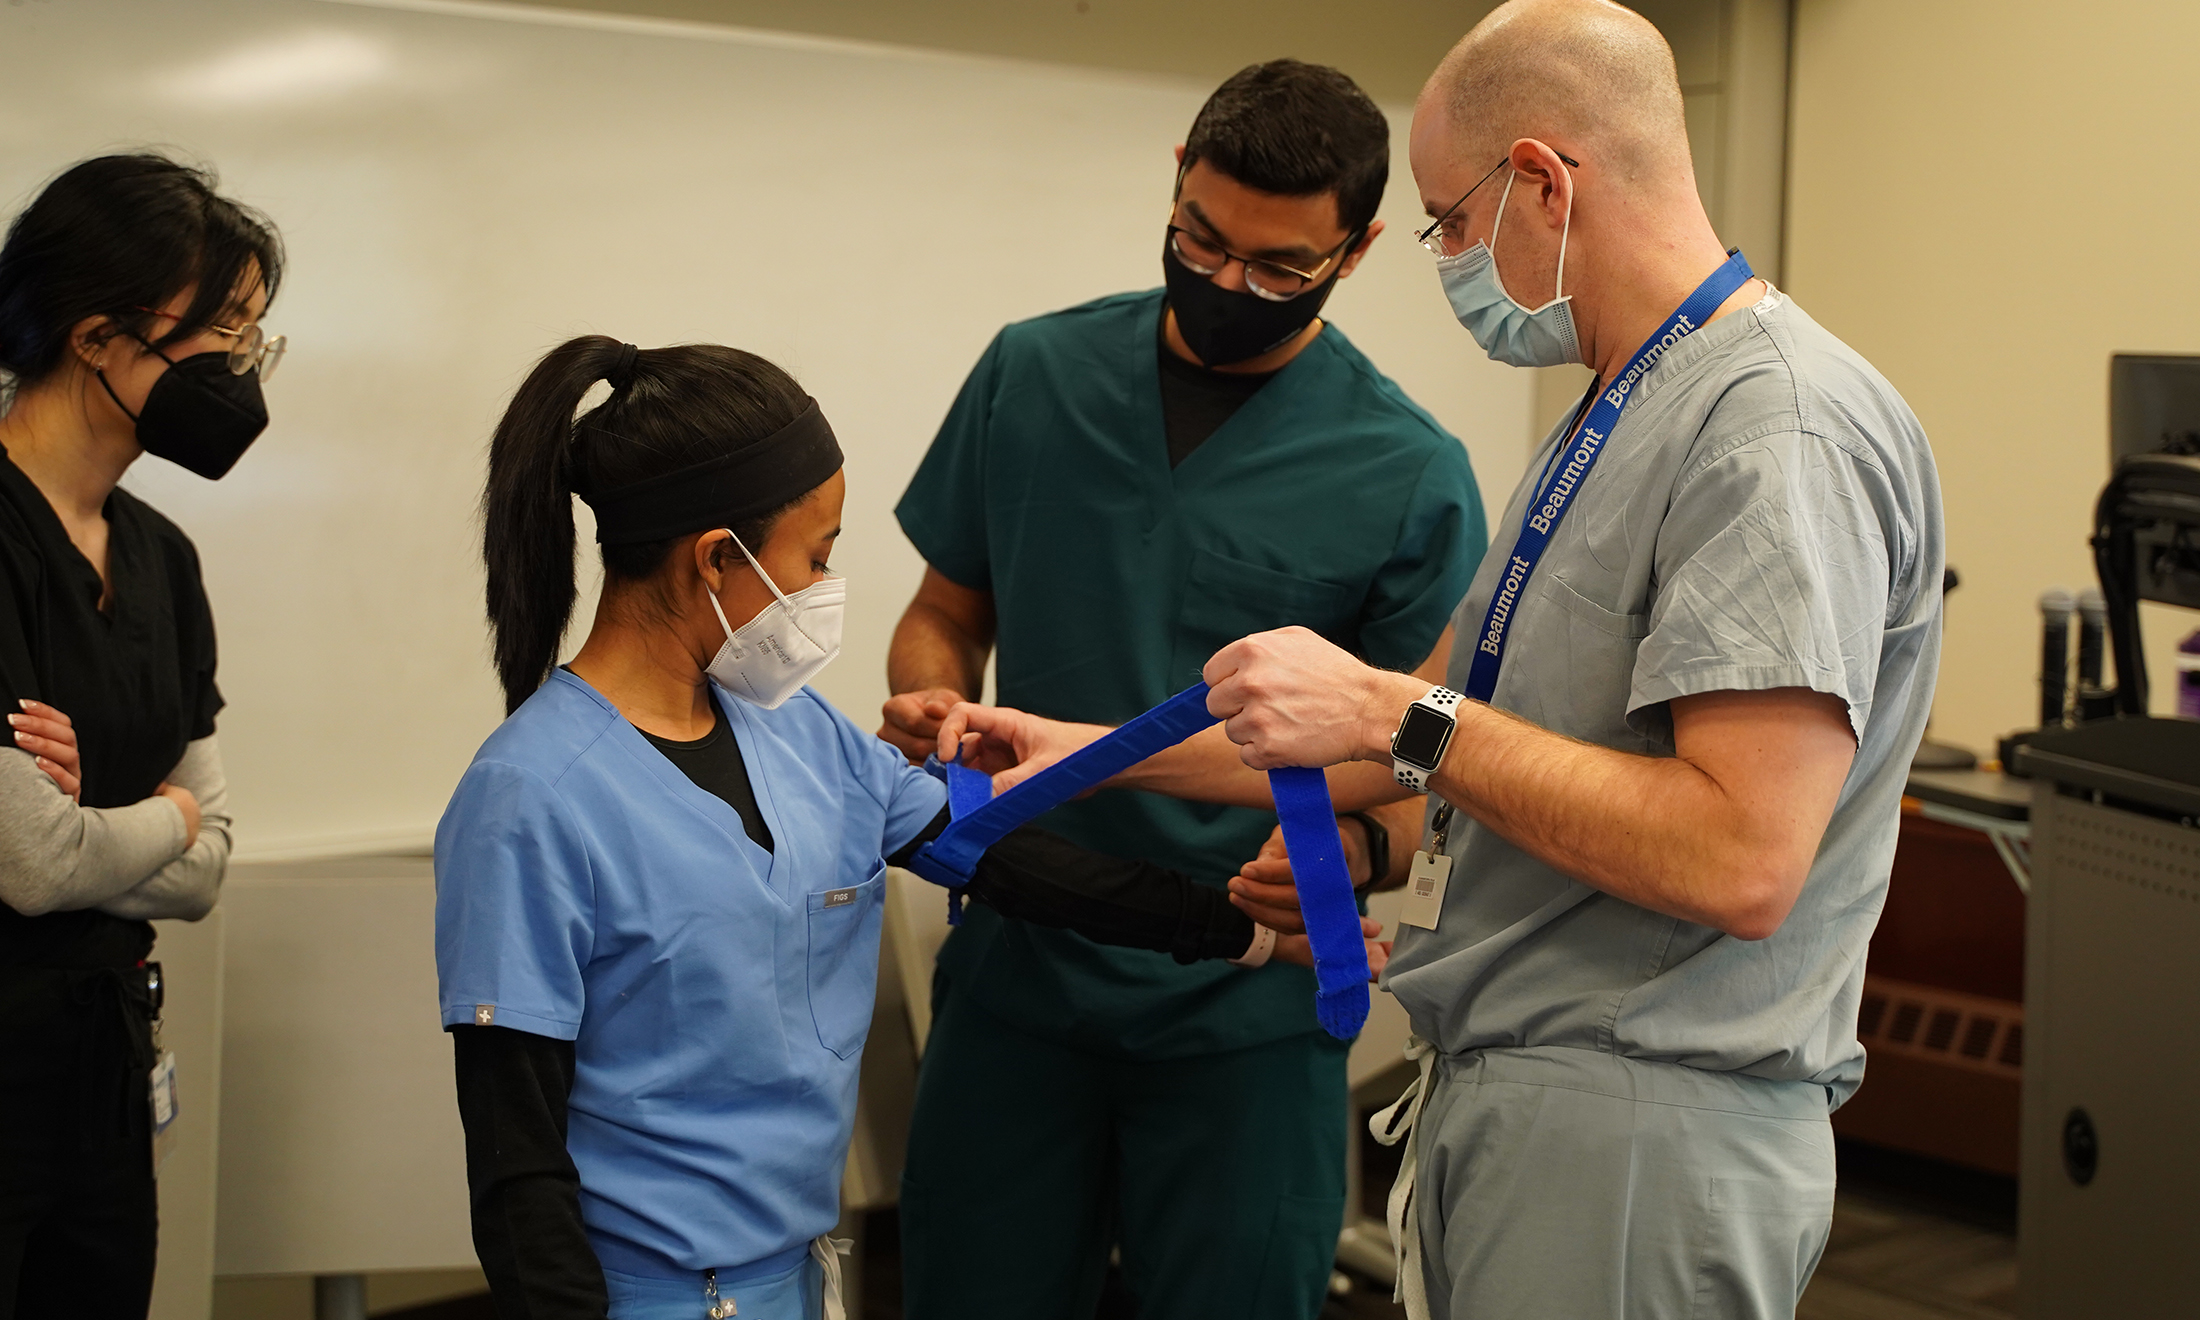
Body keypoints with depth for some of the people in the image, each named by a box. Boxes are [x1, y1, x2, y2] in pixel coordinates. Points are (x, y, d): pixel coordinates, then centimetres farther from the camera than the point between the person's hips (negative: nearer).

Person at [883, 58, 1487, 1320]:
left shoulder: (1410, 476, -8)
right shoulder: (1035, 374, 1)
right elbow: (948, 612, 12)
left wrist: (1346, 851, -27)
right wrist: (930, 700, -11)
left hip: (1244, 1013, -2)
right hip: (1017, 977, 3)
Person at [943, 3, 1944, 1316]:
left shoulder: (1788, 438, -18)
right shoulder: (1613, 420, 15)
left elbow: (1740, 860, -27)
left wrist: (1392, 715, -20)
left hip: (1638, 1149, -9)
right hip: (1494, 1098, 9)